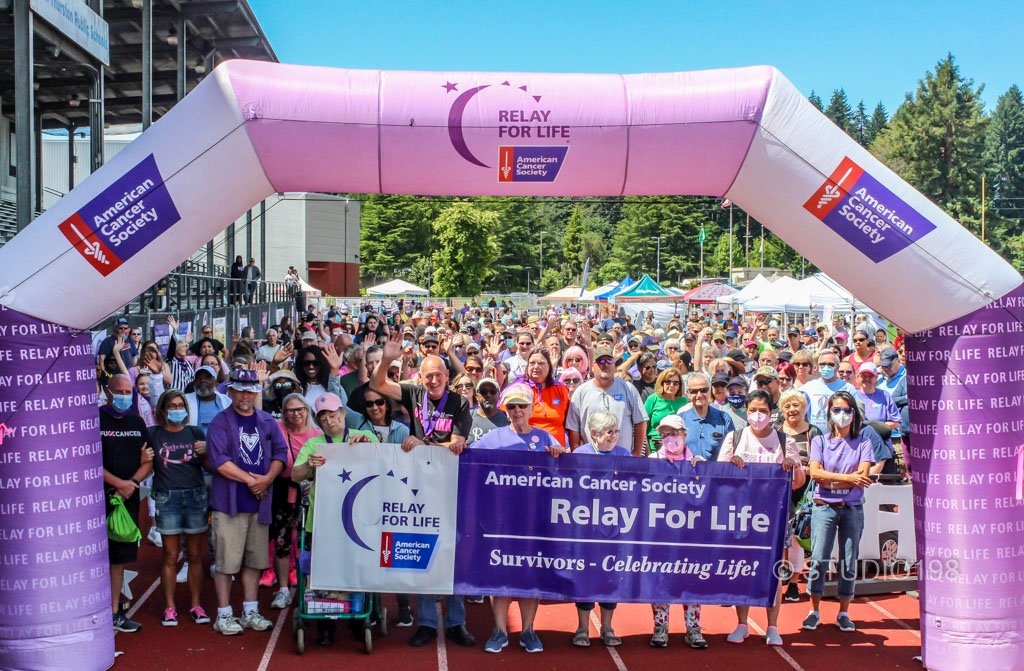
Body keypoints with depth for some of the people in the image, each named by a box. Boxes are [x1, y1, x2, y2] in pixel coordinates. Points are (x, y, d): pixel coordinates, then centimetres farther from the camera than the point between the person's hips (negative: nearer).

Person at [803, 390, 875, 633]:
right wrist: (848, 478, -15)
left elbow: (862, 477, -8)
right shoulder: (820, 441, 6)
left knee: (849, 562, 5)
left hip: (853, 509, 1)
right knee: (818, 559, -5)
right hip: (824, 507, -1)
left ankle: (843, 613, 15)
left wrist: (830, 481, -12)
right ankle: (814, 611, 6)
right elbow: (815, 472, -9)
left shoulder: (863, 442, 5)